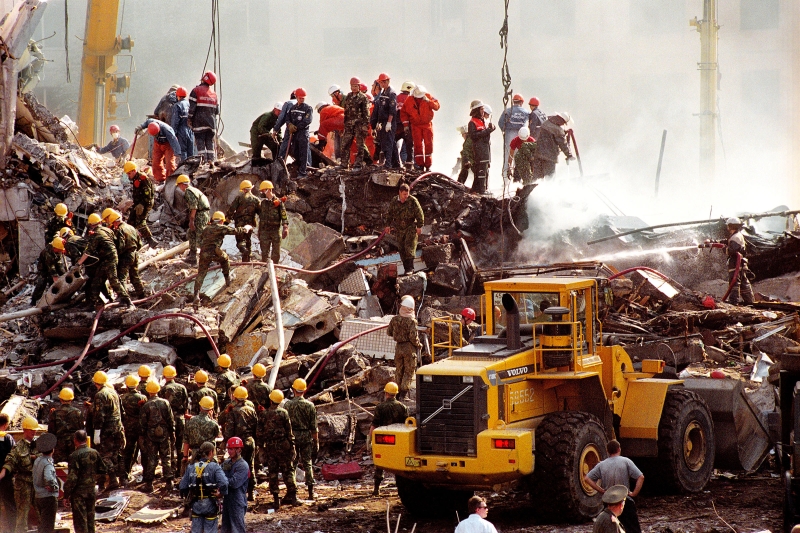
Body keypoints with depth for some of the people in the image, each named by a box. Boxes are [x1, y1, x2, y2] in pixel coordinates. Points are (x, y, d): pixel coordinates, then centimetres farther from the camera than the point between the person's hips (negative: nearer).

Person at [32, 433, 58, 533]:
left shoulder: (37, 460, 6)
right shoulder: (48, 463, -20)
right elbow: (48, 478, -38)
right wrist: (53, 486, -20)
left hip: (38, 496, 8)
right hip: (49, 497, -8)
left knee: (42, 524, 19)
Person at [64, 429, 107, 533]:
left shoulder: (75, 455, -16)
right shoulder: (95, 453, 1)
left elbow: (72, 478, -18)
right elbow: (103, 470, 12)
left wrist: (66, 494, -10)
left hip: (79, 493, -6)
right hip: (91, 491, 6)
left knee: (80, 521, 0)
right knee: (90, 519, 16)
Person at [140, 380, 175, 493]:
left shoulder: (146, 405, -9)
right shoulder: (165, 403, -4)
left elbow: (143, 423, -5)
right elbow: (171, 420, 0)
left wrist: (143, 436, 5)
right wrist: (172, 433, 10)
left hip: (151, 435, -1)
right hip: (164, 434, 1)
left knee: (151, 459, 4)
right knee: (166, 458, 9)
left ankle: (149, 483, 4)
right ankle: (168, 482, 10)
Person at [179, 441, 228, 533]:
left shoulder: (191, 467, 2)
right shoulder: (214, 467, -12)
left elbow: (182, 486, 4)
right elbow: (223, 483, -26)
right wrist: (221, 493, -8)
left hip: (196, 504, 4)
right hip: (210, 505, -4)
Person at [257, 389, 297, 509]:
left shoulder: (263, 414, -1)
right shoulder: (283, 413, -7)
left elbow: (259, 432, 2)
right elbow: (289, 431, -6)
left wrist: (262, 443, 16)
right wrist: (292, 445, 1)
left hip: (269, 446, 2)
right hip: (283, 445, -2)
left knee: (273, 472, 6)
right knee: (287, 470, 7)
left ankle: (276, 499, 5)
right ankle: (292, 495, 7)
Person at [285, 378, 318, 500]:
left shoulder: (288, 405, -5)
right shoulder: (310, 405, -3)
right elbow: (314, 427, -2)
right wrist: (316, 442, 6)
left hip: (292, 436, 0)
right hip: (306, 437, 0)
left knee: (292, 464, 7)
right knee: (308, 464, 6)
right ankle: (311, 492, 5)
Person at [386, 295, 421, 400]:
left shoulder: (395, 319, -3)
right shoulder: (411, 321, -18)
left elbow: (389, 332, 8)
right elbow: (413, 337, -21)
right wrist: (419, 345, -3)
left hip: (398, 347, 5)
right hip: (409, 348, -5)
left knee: (399, 370, 16)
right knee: (408, 371, 6)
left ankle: (398, 392, 22)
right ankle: (404, 393, 3)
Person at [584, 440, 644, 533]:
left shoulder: (601, 465, 2)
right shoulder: (625, 461, -6)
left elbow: (587, 478, 2)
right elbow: (641, 477, -13)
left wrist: (602, 491, 2)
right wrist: (634, 493, -6)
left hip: (609, 503, 3)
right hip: (625, 500, -3)